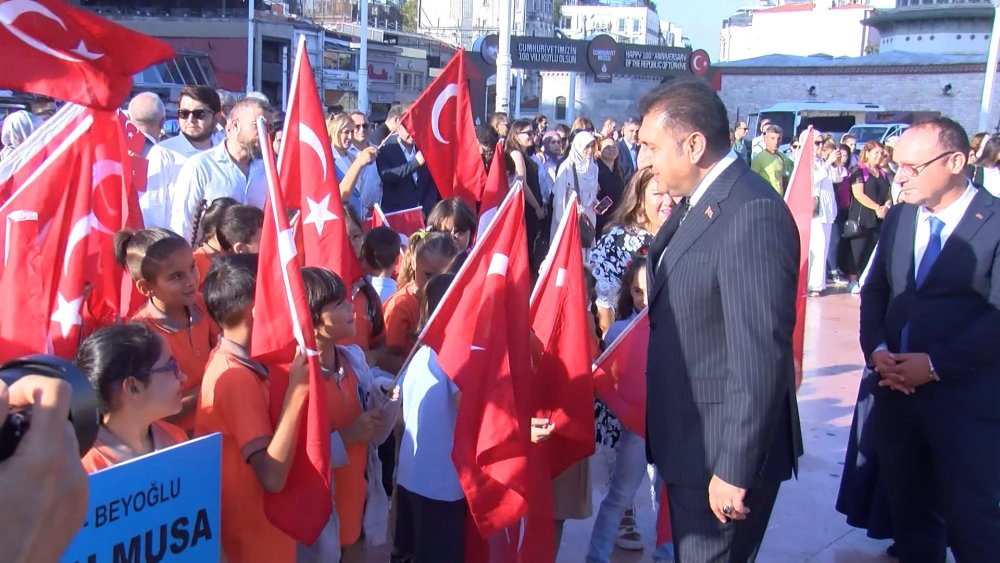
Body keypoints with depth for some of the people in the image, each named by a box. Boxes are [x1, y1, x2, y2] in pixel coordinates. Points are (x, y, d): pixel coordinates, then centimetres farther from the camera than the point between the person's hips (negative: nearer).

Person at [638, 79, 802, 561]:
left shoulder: (752, 214, -24)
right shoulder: (696, 203, 7)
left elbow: (761, 355, -26)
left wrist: (735, 469, -23)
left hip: (724, 450, -9)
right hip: (687, 440, 9)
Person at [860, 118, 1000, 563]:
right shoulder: (897, 218, 8)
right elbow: (874, 290, 12)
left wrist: (935, 364, -20)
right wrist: (876, 349, -5)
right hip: (896, 391, 6)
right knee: (907, 510, 17)